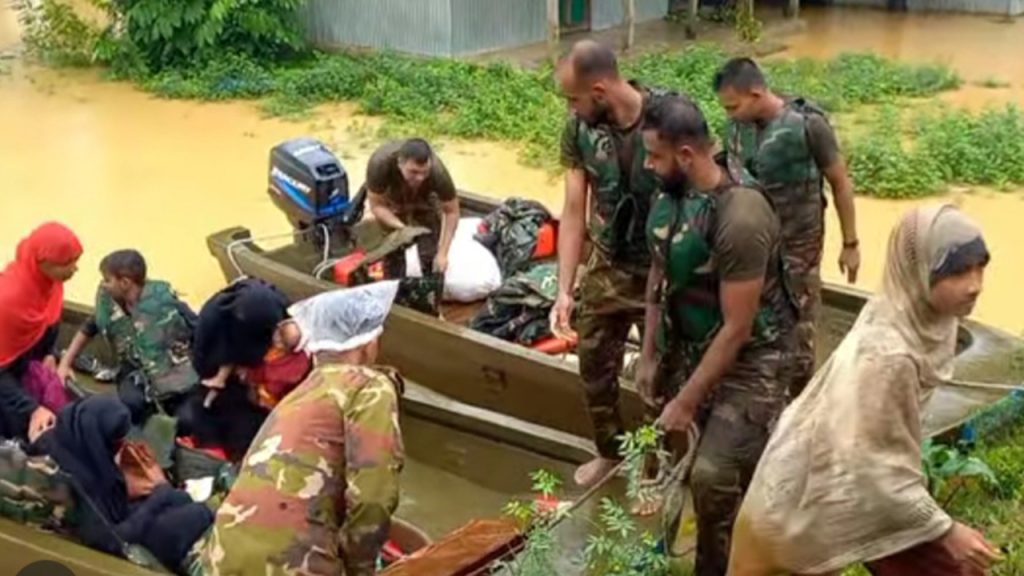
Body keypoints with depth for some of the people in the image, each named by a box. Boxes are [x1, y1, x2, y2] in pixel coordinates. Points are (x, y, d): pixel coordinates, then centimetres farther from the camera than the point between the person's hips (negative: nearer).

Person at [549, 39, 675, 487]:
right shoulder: (579, 130, -11)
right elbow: (574, 211, -7)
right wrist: (564, 290, -11)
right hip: (606, 269, 4)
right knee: (594, 369, 18)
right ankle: (608, 452, 43)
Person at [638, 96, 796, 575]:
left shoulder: (740, 220, -29)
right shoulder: (668, 197, -6)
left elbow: (737, 329, -24)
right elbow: (659, 275, 9)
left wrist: (687, 401, -18)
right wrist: (648, 356, 10)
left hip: (749, 357, -7)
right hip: (692, 346, 7)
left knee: (712, 474, -15)